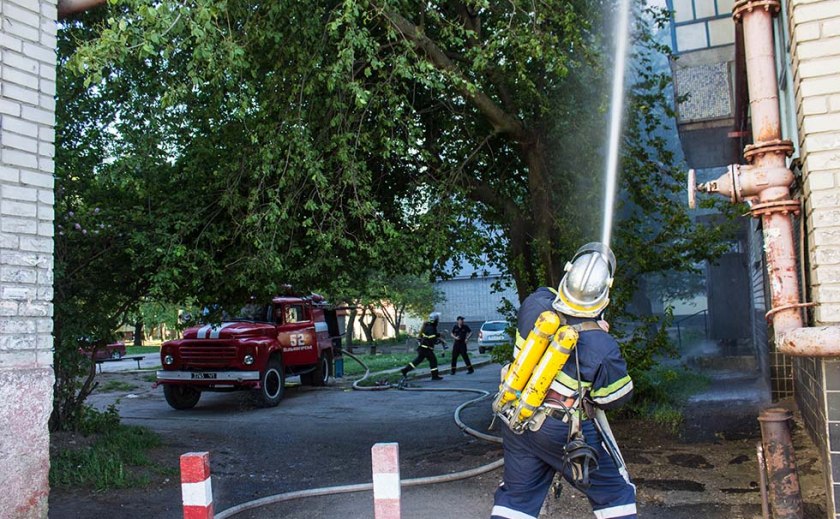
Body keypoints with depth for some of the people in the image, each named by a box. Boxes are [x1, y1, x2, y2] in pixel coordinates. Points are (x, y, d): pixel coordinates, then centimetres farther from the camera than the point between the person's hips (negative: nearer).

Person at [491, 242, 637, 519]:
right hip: (567, 432, -5)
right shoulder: (601, 346, -27)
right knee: (616, 493, 17)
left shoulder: (535, 303, -16)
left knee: (516, 494, 19)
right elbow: (617, 397, -9)